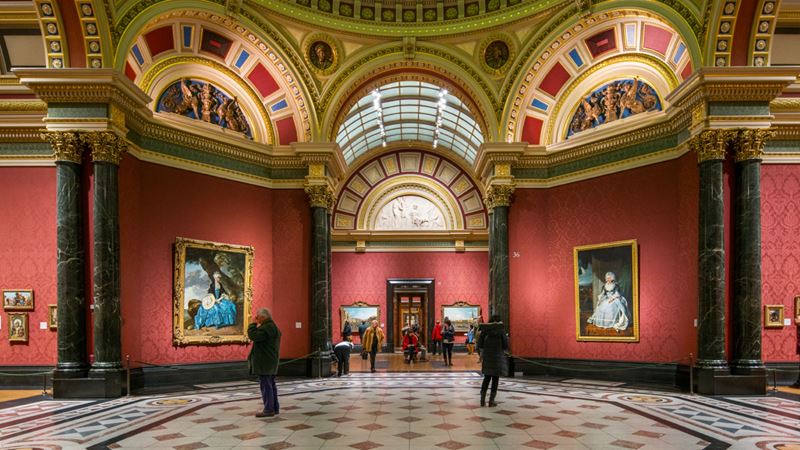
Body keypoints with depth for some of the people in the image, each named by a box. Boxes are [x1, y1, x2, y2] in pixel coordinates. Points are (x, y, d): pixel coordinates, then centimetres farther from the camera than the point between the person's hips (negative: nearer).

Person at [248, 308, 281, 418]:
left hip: (265, 362, -11)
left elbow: (253, 336, -23)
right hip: (269, 361, 11)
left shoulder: (268, 327, -17)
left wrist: (253, 324, -13)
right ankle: (274, 407, 19)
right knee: (271, 385, 14)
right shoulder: (272, 326, 18)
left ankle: (268, 409, -4)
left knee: (266, 385, -7)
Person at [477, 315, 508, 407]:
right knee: (495, 379, 8)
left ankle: (482, 400, 9)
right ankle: (491, 401, 7)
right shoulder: (501, 329, -8)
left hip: (487, 357, 3)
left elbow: (480, 345, 0)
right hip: (498, 357, -3)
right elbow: (505, 345, -9)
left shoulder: (484, 329, 1)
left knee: (487, 378, 15)